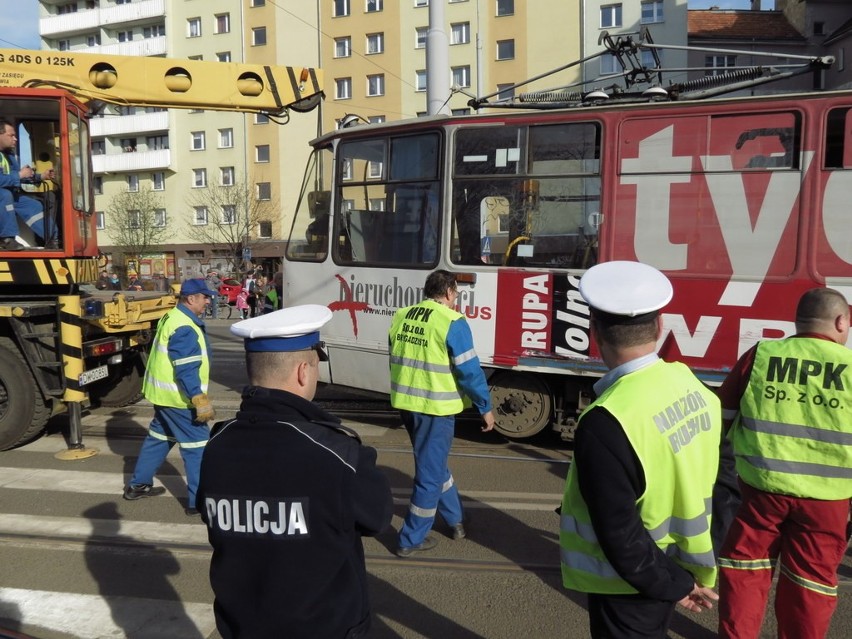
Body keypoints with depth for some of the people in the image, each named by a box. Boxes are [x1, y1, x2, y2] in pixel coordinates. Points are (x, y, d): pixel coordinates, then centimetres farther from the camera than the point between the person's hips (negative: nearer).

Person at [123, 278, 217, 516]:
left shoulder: (171, 318, 10)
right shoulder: (184, 328, -22)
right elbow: (186, 371, -26)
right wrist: (200, 401, -27)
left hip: (162, 392, 10)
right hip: (178, 397, -10)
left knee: (158, 437, 23)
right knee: (197, 446, -4)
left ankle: (138, 485, 35)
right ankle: (199, 501, 0)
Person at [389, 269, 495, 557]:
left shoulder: (400, 317, 7)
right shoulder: (451, 322, -14)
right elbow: (469, 370, -14)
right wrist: (485, 407, -3)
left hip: (405, 403, 7)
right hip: (435, 407, -7)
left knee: (433, 463, 23)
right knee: (430, 472, 7)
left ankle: (455, 519, 38)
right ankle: (411, 540, 17)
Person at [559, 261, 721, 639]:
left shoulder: (606, 423, -32)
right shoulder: (691, 385, -7)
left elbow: (620, 534, -25)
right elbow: (705, 482, 4)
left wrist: (673, 585, -9)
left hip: (636, 581, -7)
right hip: (683, 565, 7)